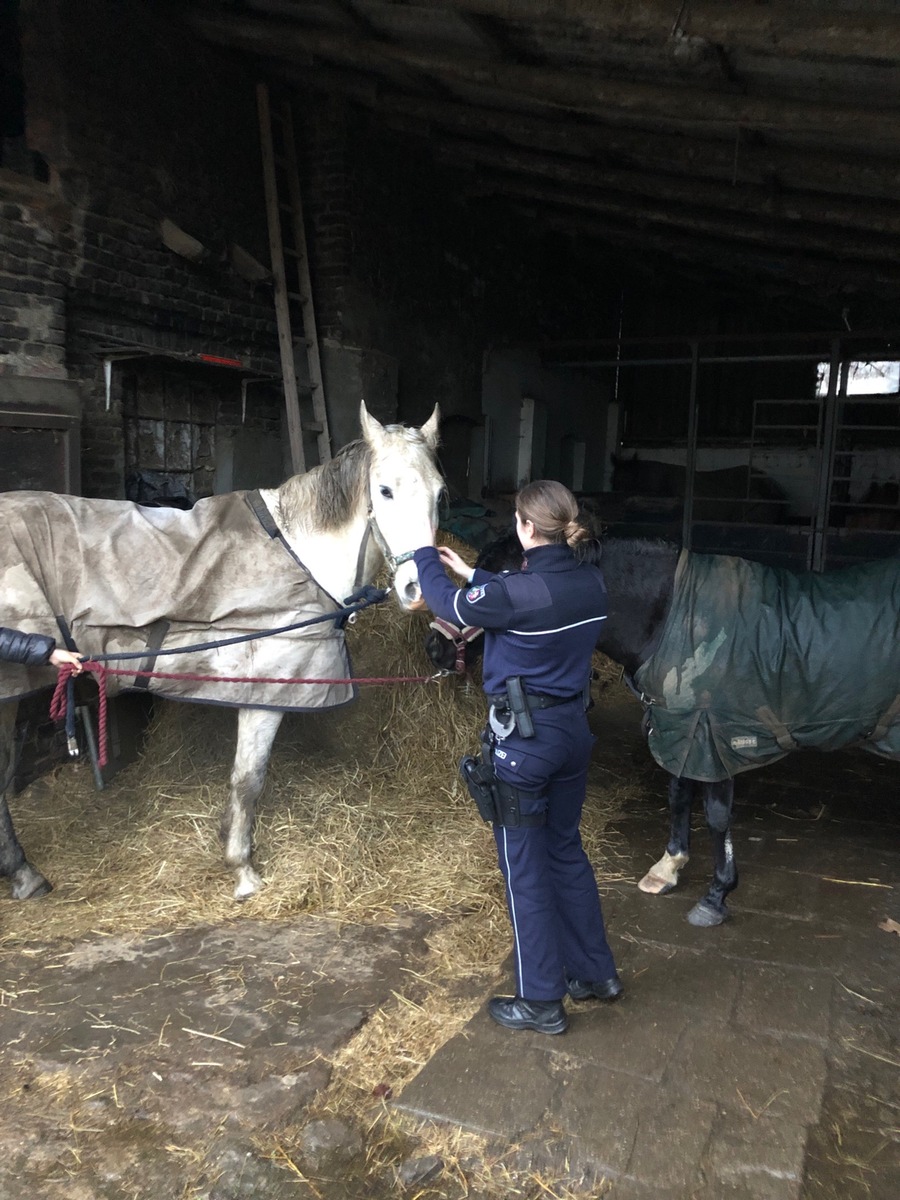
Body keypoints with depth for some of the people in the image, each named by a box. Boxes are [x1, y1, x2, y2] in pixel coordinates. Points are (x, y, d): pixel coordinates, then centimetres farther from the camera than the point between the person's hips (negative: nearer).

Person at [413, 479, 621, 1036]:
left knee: (525, 865, 8)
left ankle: (542, 1001, 22)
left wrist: (425, 554, 10)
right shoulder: (592, 582, -2)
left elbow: (449, 605, -7)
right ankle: (597, 972, 36)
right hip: (574, 729, 7)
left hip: (525, 739, -7)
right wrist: (470, 572, 24)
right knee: (566, 849, 23)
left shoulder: (519, 591, -24)